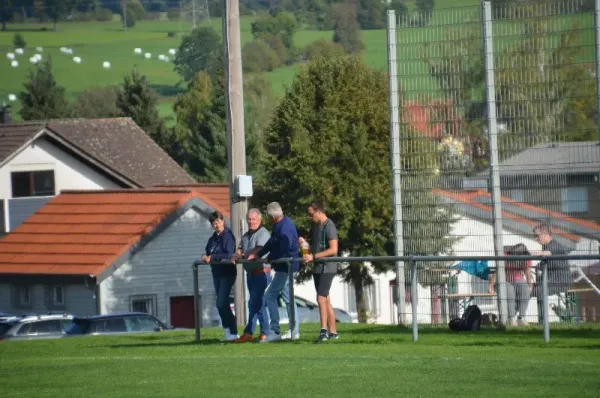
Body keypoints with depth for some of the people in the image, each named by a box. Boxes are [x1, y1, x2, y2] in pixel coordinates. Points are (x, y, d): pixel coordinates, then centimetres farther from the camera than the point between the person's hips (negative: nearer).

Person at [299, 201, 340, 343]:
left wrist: (313, 256, -21)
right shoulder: (316, 226, 15)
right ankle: (332, 332, 12)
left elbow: (333, 250, -18)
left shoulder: (329, 227, -12)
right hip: (317, 268, 9)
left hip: (327, 268, -9)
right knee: (325, 300, 9)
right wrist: (305, 244, 4)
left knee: (321, 298, -16)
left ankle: (324, 330, -17)